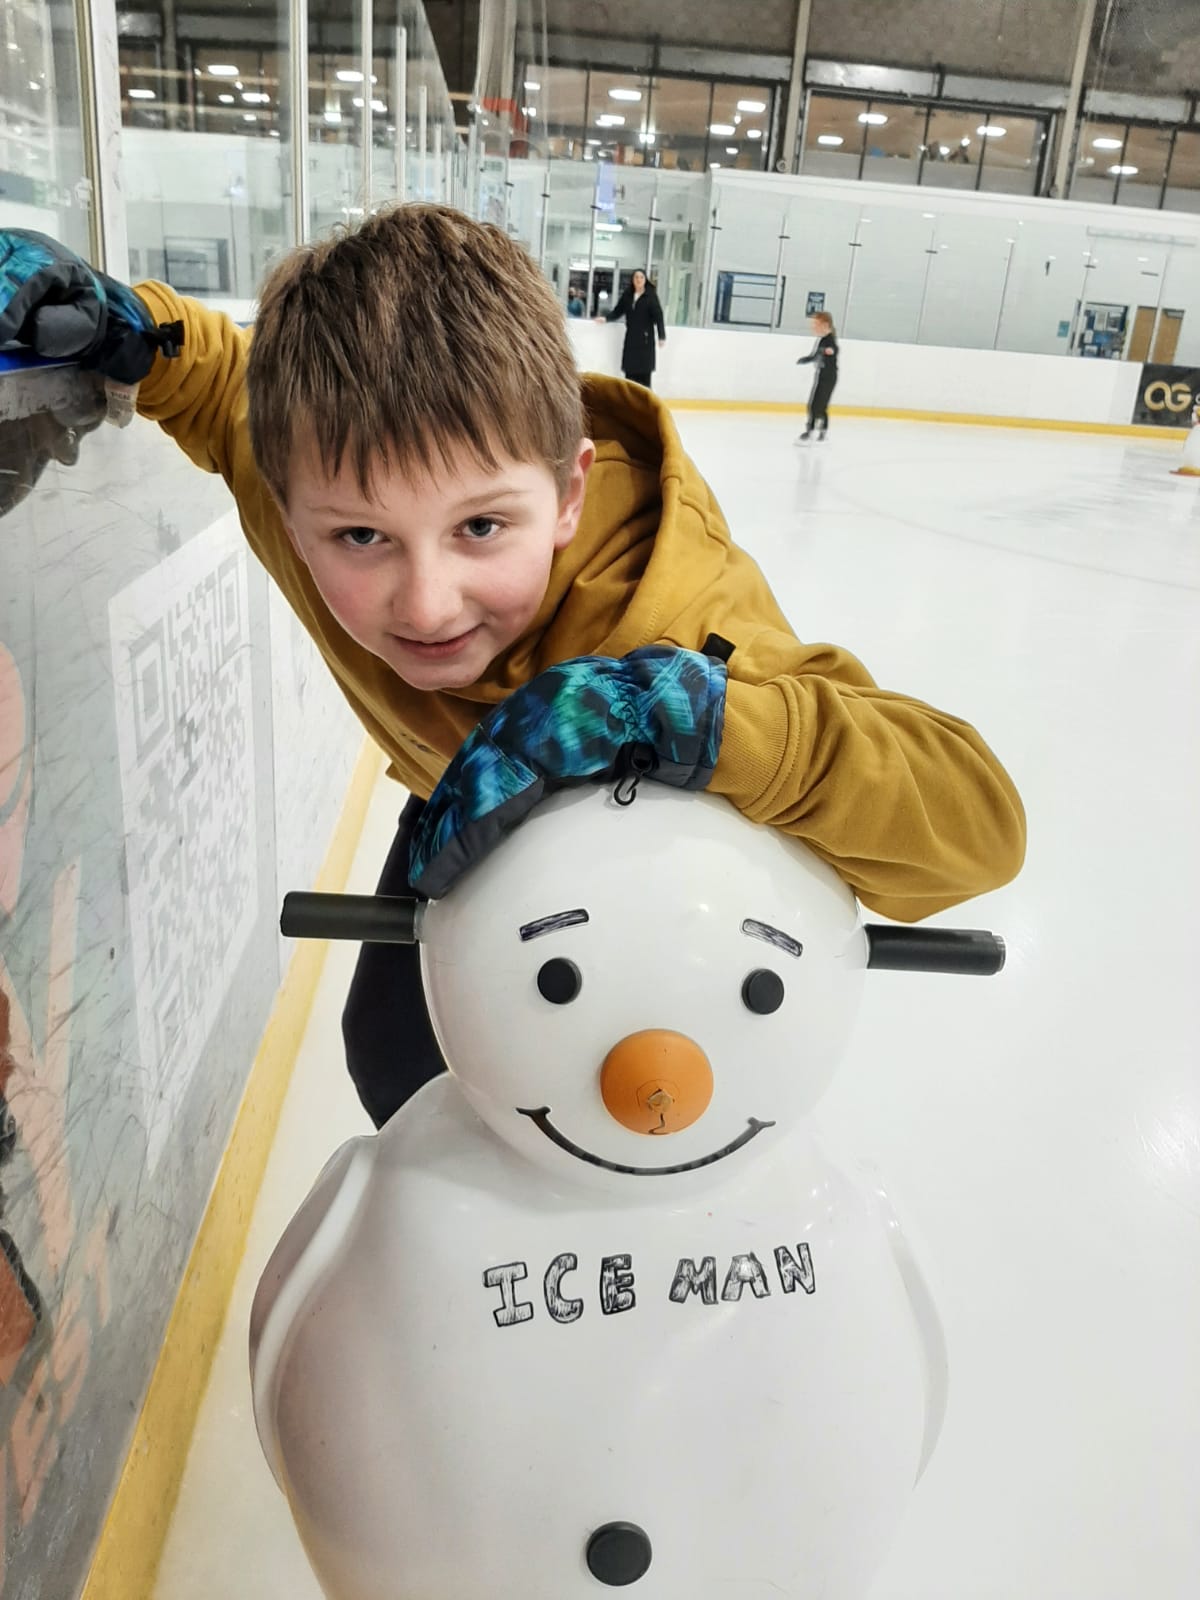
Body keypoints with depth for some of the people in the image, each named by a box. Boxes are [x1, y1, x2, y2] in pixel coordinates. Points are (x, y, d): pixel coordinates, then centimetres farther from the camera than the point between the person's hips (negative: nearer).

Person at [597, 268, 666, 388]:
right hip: (630, 337, 4)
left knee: (644, 370, -3)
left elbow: (658, 317, -10)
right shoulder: (627, 295, 6)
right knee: (629, 370, 4)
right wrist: (606, 318, -6)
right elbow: (618, 311, 11)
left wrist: (662, 336, -18)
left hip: (645, 338, -4)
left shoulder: (651, 296, -6)